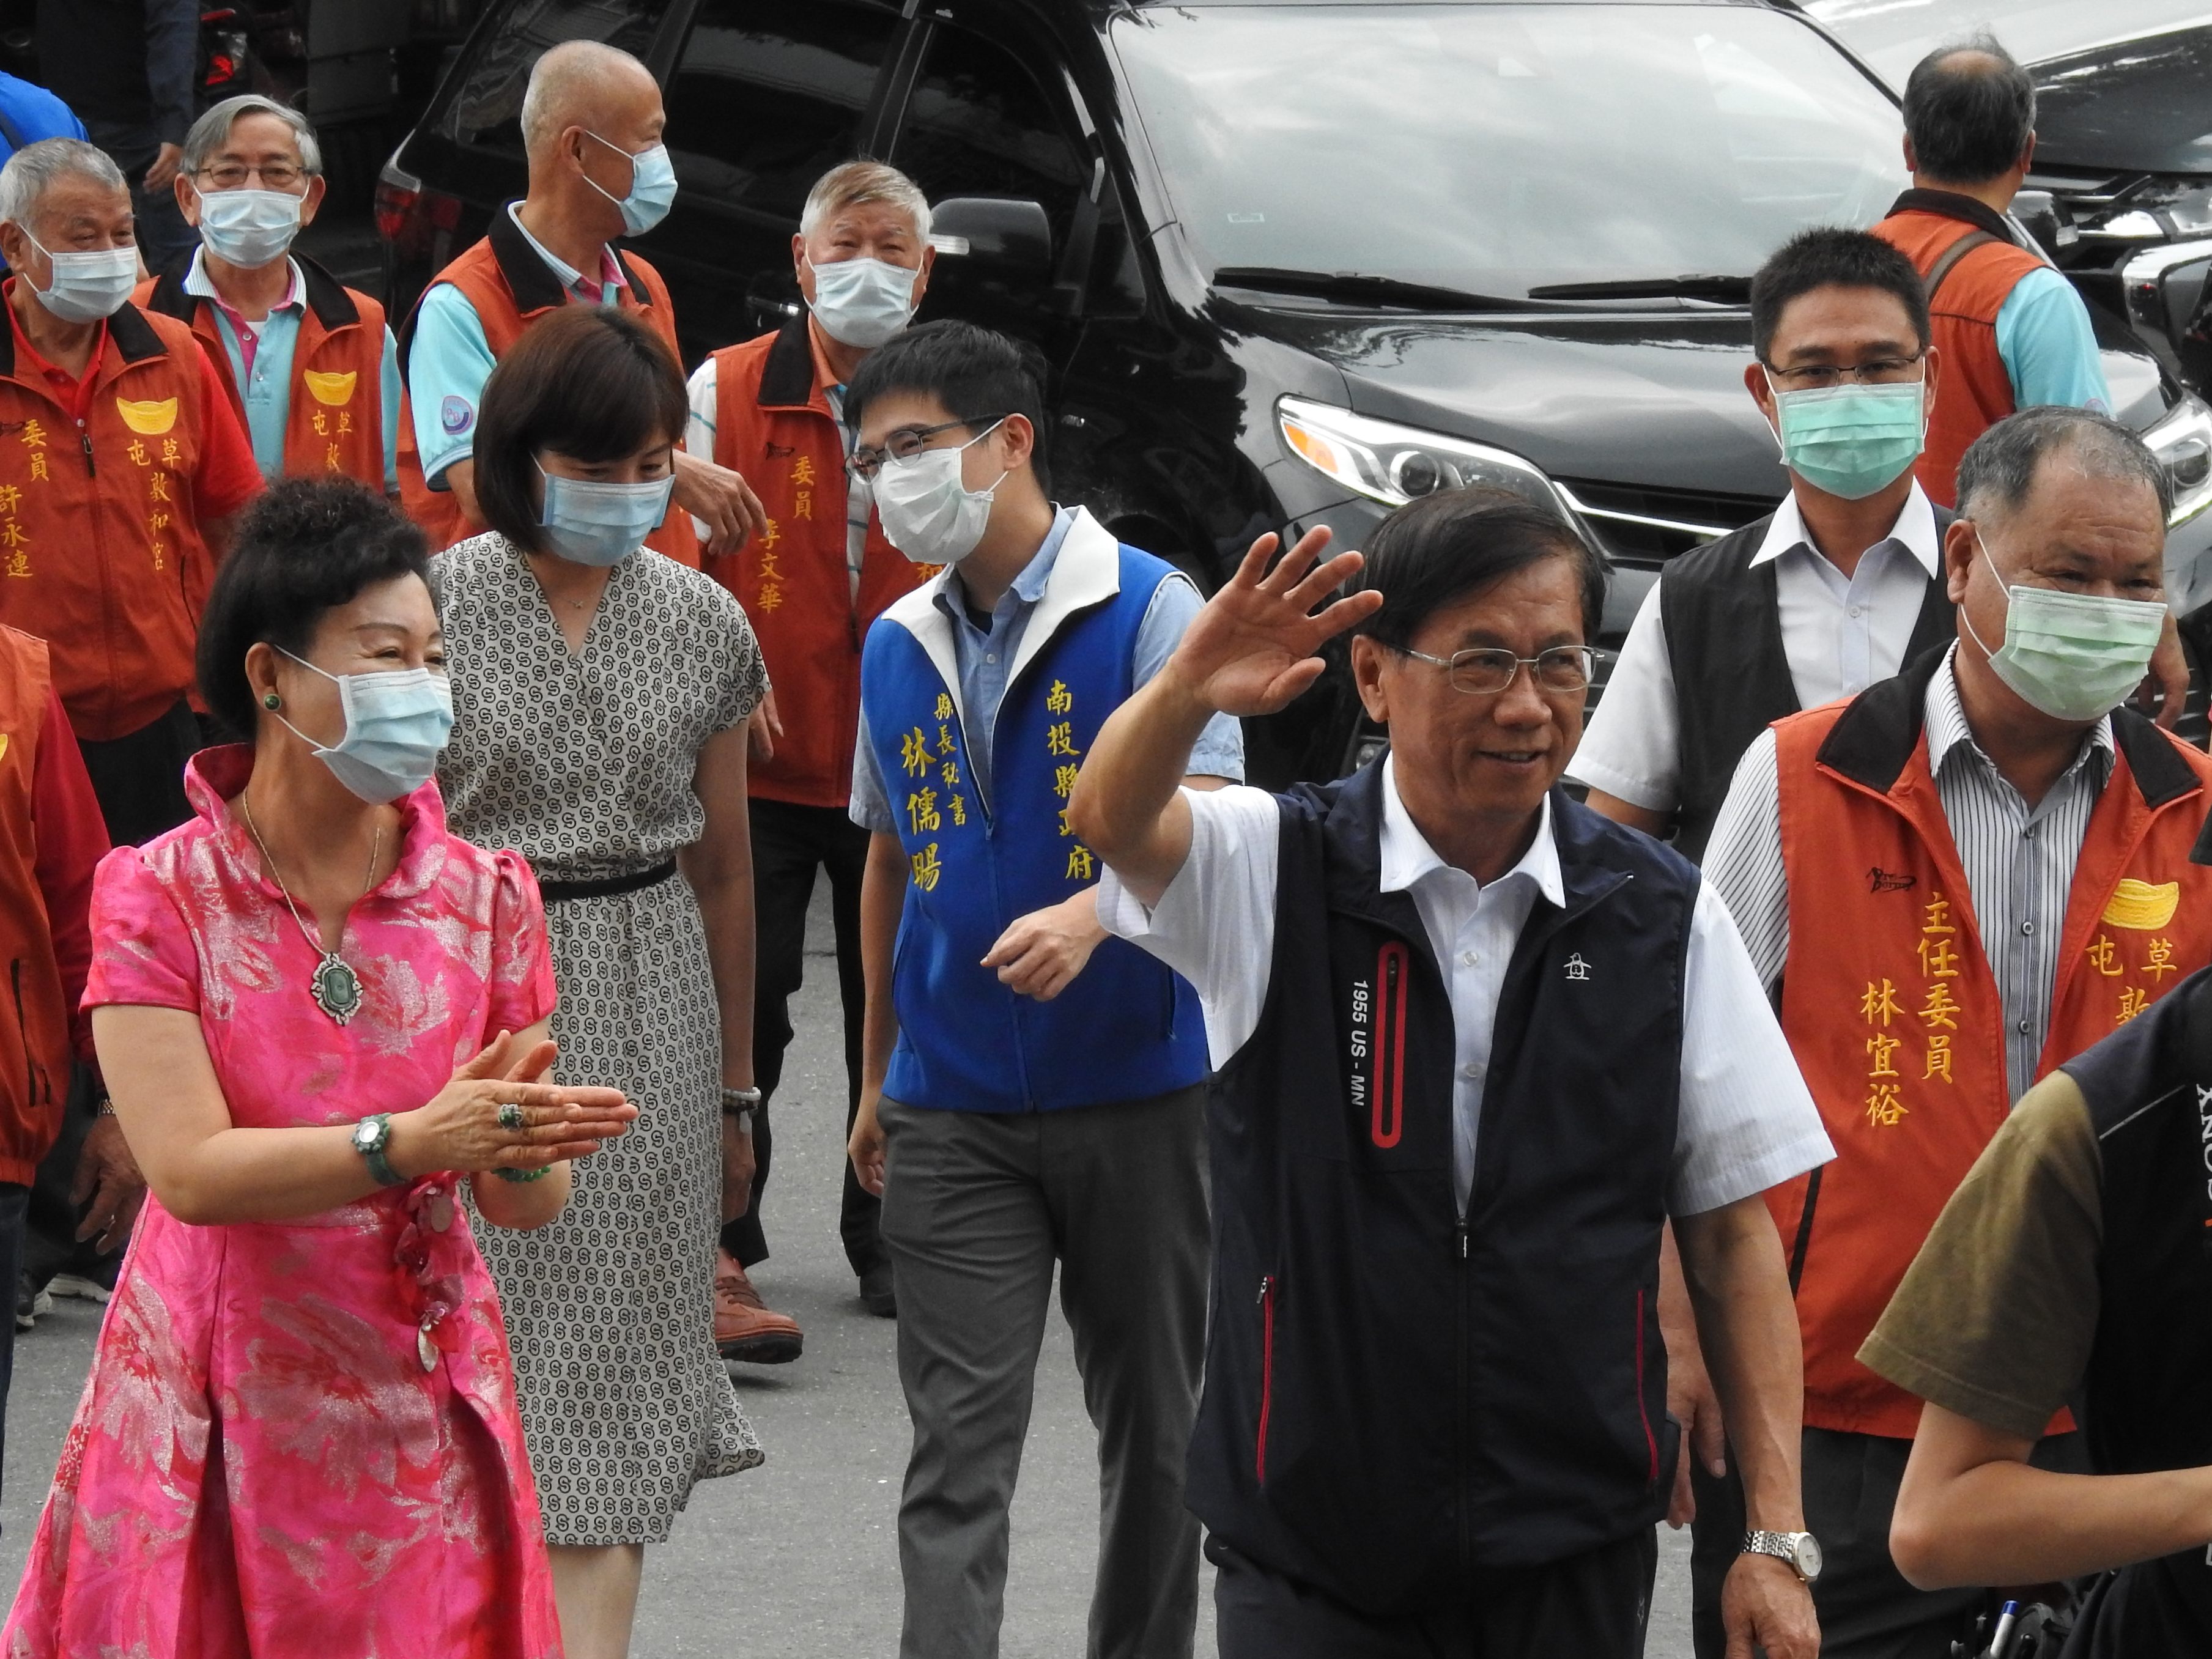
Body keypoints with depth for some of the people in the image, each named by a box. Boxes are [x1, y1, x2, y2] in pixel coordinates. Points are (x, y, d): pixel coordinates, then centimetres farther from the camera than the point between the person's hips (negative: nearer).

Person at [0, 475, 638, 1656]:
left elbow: (528, 1203, 1)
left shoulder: (485, 895, 2)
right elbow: (189, 1170, -18)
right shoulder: (158, 895, -7)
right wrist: (412, 1141, -30)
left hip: (419, 1413, 2)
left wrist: (522, 1149, -23)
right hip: (214, 1422, -2)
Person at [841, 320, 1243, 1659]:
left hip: (1138, 1091, -3)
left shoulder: (1149, 608, -7)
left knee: (1154, 1427, 10)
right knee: (959, 1448, -4)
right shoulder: (900, 648, 9)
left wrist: (1090, 916, -34)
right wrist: (879, 1073, 19)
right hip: (952, 1110, 3)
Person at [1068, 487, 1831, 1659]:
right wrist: (1190, 690, -46)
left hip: (1577, 1562, 1)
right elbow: (1114, 822, -24)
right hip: (1312, 1562, -1)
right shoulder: (1275, 871, -2)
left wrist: (1777, 1536, -1)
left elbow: (1733, 1236, 3)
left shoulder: (1665, 920, 2)